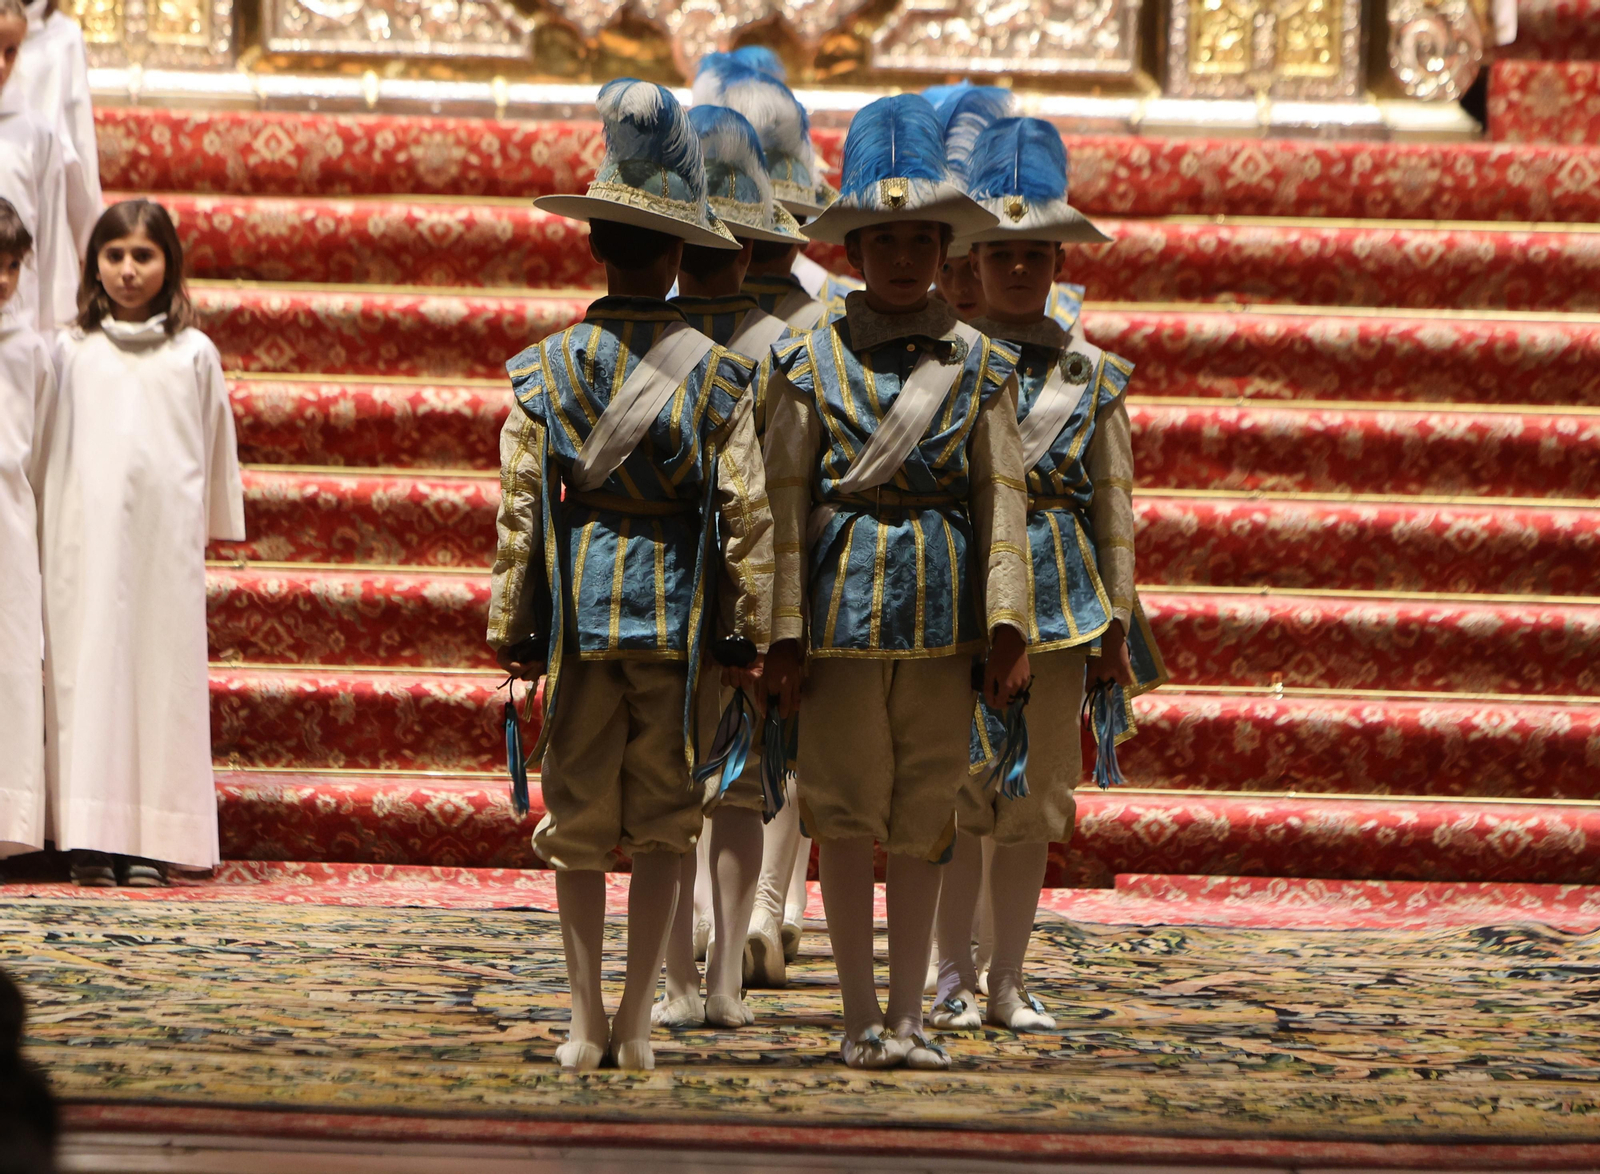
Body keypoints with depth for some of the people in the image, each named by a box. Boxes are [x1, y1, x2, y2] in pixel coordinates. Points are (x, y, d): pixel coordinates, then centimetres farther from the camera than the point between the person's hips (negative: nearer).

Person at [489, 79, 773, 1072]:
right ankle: (637, 1023, 4)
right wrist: (751, 632, 1)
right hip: (677, 607, 0)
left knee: (579, 822, 9)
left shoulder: (548, 367, -1)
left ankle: (588, 1024, 8)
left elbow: (522, 505, -1)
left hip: (580, 604, 0)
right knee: (663, 821, 7)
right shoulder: (716, 374, -2)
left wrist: (513, 626, 4)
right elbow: (749, 510, -4)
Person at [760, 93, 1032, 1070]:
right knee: (847, 813, -1)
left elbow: (1002, 498, 4)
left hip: (944, 609, 1)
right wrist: (785, 633, -5)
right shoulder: (811, 361, 4)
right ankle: (863, 1020, 4)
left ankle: (909, 1019, 10)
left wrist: (1007, 625, -5)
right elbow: (786, 499, 1)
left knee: (926, 817, 5)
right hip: (845, 604, -1)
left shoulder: (981, 365, 8)